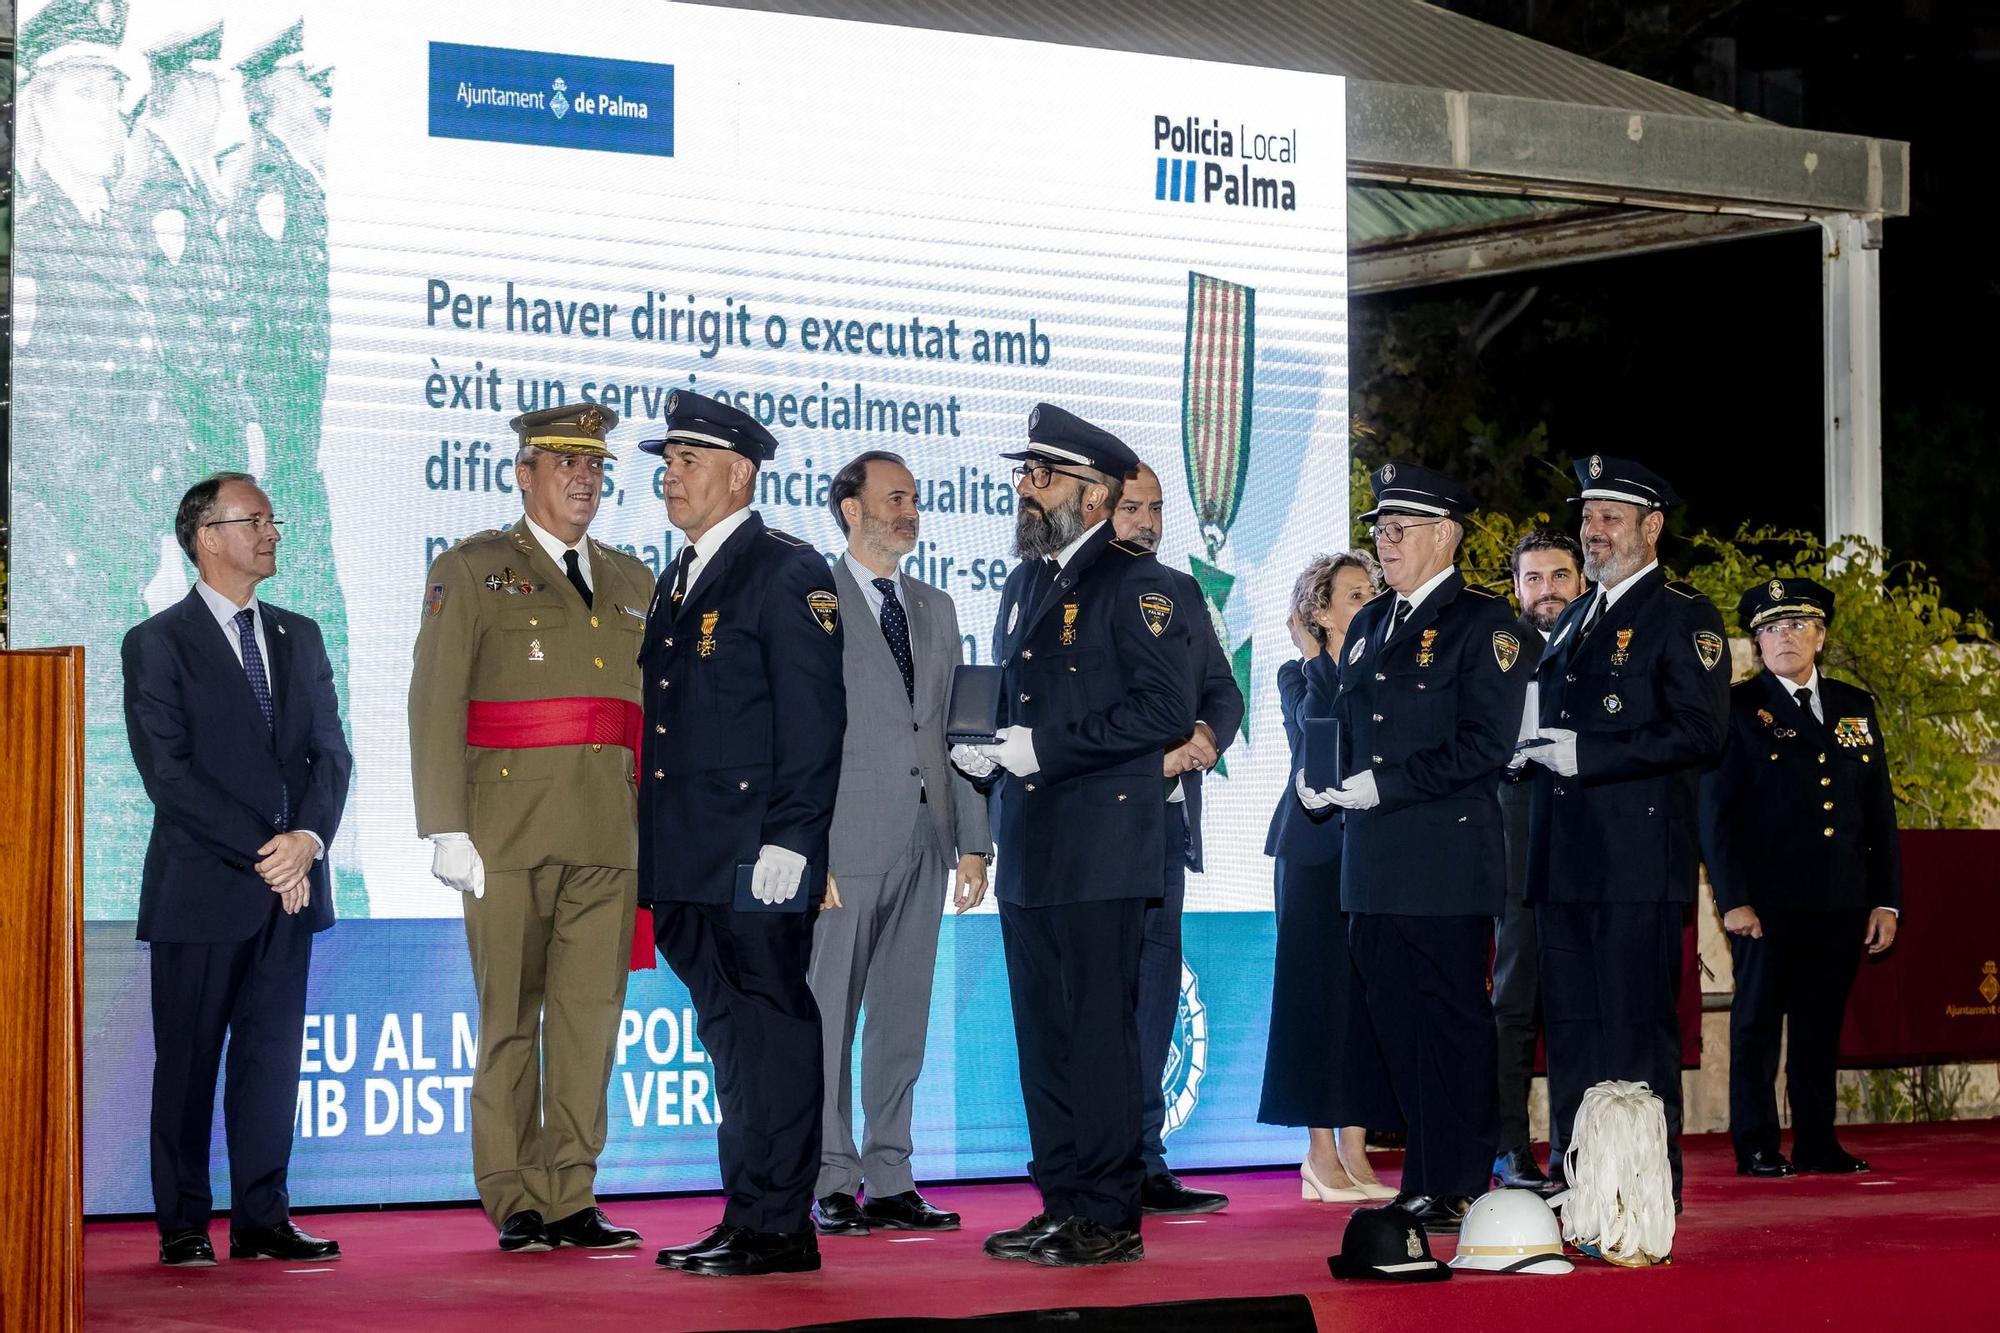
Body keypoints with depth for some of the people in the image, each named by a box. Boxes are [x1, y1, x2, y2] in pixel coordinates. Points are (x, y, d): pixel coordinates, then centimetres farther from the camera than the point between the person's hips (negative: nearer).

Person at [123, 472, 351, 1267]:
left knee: (273, 1054, 4)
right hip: (201, 887, -5)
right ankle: (183, 1227, 7)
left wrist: (308, 837, -10)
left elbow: (331, 752, 9)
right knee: (188, 1060, 1)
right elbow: (168, 773, -10)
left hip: (288, 884, 5)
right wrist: (260, 851, -15)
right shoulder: (158, 645, -2)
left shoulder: (299, 638, 15)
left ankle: (262, 1220, 8)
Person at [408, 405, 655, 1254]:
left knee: (591, 1015, 1)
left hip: (611, 835, 4)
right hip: (511, 831, -4)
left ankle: (569, 1199, 6)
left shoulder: (631, 582, 18)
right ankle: (514, 1203, 6)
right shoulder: (471, 572, 4)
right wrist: (446, 829, -11)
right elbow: (434, 703, -3)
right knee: (509, 1018, 0)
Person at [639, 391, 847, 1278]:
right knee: (730, 1036, 12)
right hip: (688, 864, 9)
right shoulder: (679, 581, 19)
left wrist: (788, 843, -19)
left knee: (770, 1031, -5)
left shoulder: (787, 572, -7)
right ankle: (748, 1215, 17)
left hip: (755, 861, -9)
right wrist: (654, 854, 16)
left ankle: (775, 1228, -3)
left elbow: (814, 721, -13)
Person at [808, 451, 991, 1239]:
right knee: (828, 1015, -5)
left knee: (903, 1017, 7)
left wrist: (973, 841, 10)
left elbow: (960, 732, 17)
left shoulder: (936, 610, 18)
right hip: (845, 840, -6)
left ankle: (888, 1182, 11)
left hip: (924, 842, 6)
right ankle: (832, 1184, -1)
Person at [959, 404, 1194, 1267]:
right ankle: (1062, 1205, 16)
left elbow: (1167, 711, -16)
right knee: (1043, 1031, 10)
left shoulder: (1135, 583, -7)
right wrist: (987, 754, 7)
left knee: (1099, 1029, -6)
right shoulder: (1025, 584, 19)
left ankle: (1108, 1217, -2)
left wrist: (1048, 746, -17)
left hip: (1101, 847, -8)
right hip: (1030, 846, 8)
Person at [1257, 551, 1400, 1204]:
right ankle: (1320, 1153, -1)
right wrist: (1315, 659, -11)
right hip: (1317, 848, -4)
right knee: (1318, 989, -4)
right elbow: (1318, 731, -18)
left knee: (1369, 994, 3)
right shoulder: (1297, 675, 2)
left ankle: (1353, 1150, 6)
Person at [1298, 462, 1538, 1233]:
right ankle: (1423, 1182, 17)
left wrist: (1385, 784, -17)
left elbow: (1486, 744, -14)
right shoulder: (1370, 625, 18)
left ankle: (1461, 1189, 2)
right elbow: (1333, 720, 23)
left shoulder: (1484, 622, -5)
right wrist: (1318, 776, 1)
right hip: (1374, 862, 7)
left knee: (1452, 1021, -3)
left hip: (1447, 858, -7)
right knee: (1397, 1023, 9)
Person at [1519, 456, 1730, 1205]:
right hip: (1565, 858, 8)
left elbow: (1699, 733, -14)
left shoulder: (1683, 617, -4)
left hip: (1638, 857, -8)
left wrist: (1588, 755, -17)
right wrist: (1532, 744, 7)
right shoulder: (1574, 619, 21)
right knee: (1569, 1025, 9)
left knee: (1636, 1025, -6)